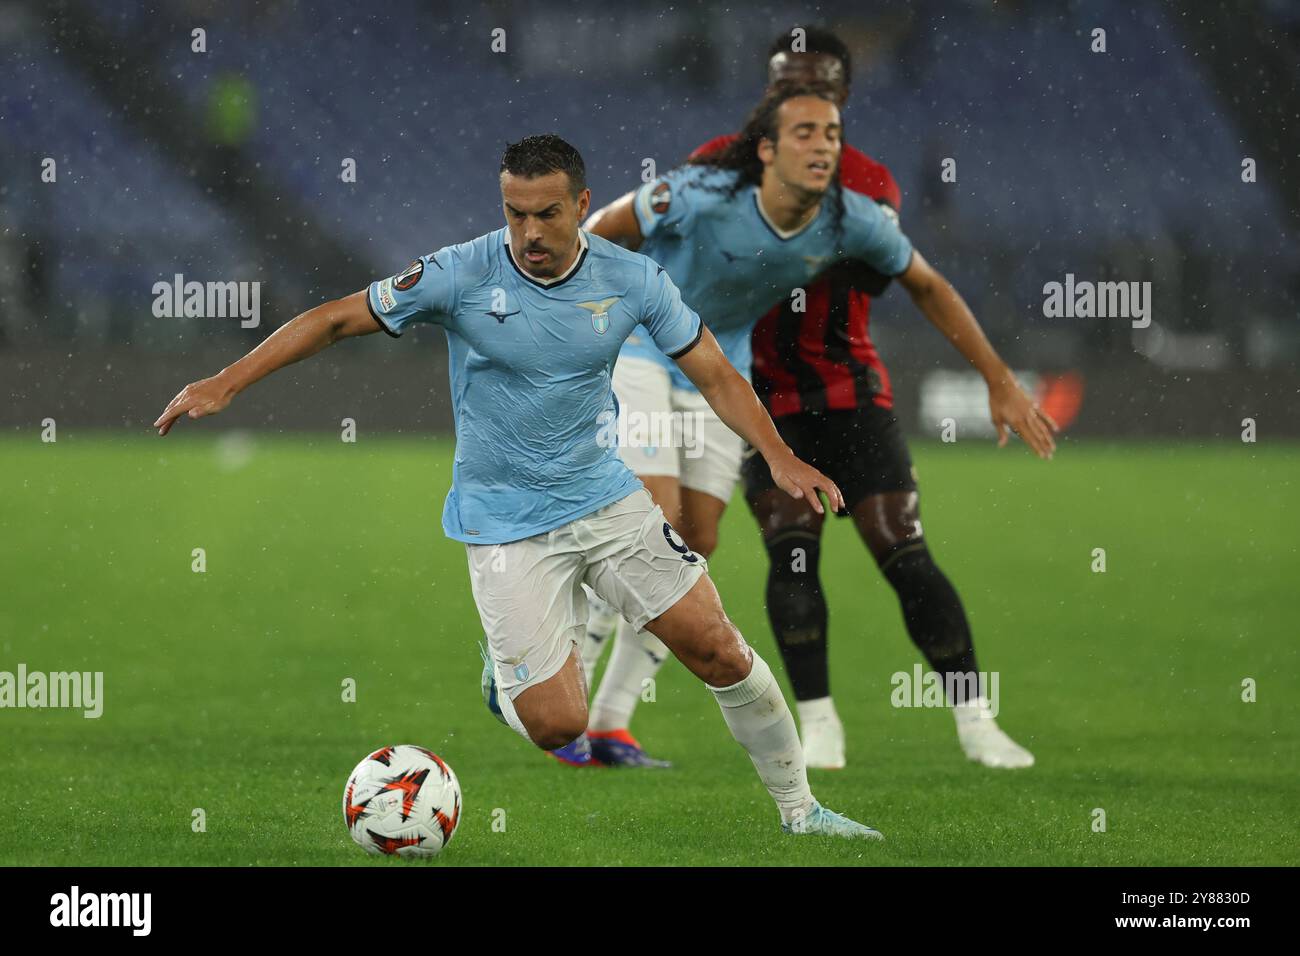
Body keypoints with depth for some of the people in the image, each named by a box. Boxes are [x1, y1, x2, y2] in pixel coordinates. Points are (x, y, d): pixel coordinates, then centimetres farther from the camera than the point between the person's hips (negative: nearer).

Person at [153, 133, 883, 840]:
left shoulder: (632, 280, -7)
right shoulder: (462, 276, -15)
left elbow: (714, 373, 0)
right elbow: (338, 319, -9)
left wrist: (780, 457, -14)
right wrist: (226, 383, -14)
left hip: (605, 495, 3)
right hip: (506, 524, -3)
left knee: (719, 650, -3)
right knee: (557, 725, -15)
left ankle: (798, 809, 18)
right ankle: (513, 663, 22)